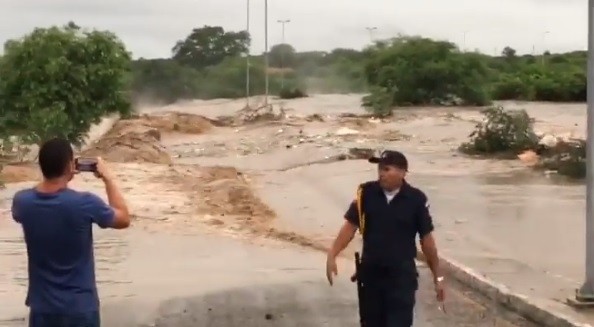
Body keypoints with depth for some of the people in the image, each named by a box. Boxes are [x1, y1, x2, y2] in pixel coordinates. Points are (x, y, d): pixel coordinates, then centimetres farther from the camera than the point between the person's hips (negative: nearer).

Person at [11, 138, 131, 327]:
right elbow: (123, 219, -2)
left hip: (42, 307, 4)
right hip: (80, 307, -3)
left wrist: (55, 177, 12)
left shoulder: (23, 202, -9)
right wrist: (108, 179, 5)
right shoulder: (85, 204, -20)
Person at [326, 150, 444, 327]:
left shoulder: (416, 199, -9)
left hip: (402, 275, -3)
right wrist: (332, 256, -15)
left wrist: (437, 276, 2)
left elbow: (426, 238, -2)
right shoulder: (366, 193, -5)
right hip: (371, 273, 3)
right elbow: (350, 225, -3)